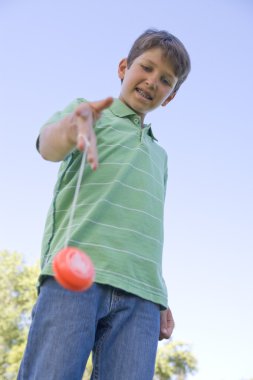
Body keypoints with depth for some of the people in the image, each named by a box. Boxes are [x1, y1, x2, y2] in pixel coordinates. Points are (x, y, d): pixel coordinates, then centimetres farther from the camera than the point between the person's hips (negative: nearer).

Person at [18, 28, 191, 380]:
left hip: (139, 293, 4)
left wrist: (162, 300, 19)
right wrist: (69, 130, -32)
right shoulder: (86, 111, 17)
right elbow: (48, 145, -7)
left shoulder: (159, 155, 32)